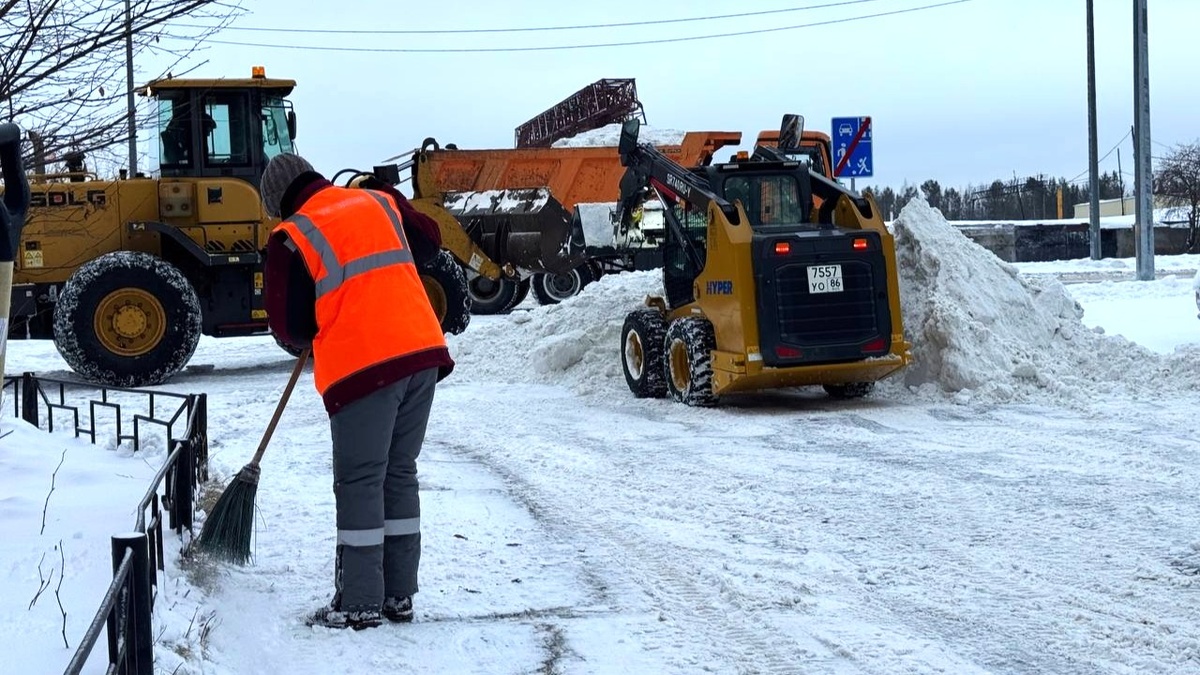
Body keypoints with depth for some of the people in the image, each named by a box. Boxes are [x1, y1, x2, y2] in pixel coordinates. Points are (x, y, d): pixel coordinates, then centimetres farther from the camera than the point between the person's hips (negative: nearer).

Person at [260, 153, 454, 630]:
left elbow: (289, 327, 0)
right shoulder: (381, 202, 14)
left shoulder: (291, 237, -2)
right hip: (423, 353, 6)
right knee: (400, 474, 14)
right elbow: (429, 242, 29)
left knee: (359, 483, 3)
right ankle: (399, 595, 20)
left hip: (363, 367, -6)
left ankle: (359, 603, 7)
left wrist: (306, 337, 21)